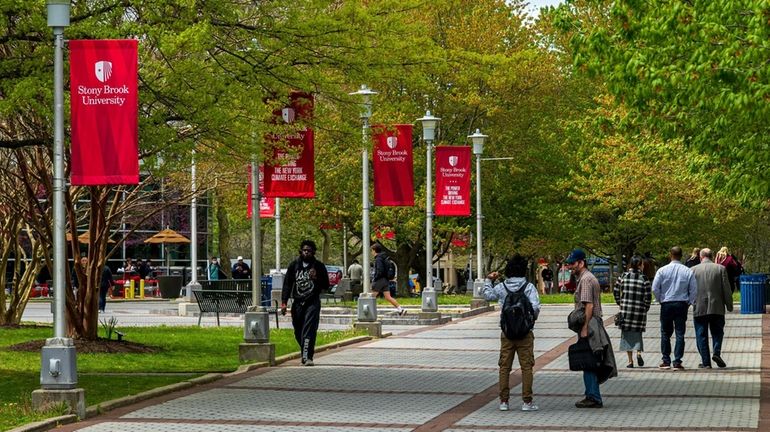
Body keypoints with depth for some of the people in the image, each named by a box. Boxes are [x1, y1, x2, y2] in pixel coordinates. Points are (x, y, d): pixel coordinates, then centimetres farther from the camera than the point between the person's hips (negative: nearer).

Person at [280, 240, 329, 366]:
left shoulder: (319, 266, 5)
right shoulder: (294, 265, 9)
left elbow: (326, 286, 7)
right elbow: (287, 284, 9)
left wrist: (316, 278, -12)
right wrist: (284, 302, 0)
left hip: (312, 302, -3)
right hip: (297, 303, 3)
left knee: (309, 330, -15)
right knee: (298, 332, 7)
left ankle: (307, 357, -21)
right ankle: (305, 354, 24)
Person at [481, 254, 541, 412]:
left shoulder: (501, 287, -1)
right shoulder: (529, 287, -8)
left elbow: (487, 294, 11)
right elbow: (535, 307, -17)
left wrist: (488, 280, 25)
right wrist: (532, 318, 3)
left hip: (506, 333, 3)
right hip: (525, 333, -3)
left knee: (504, 367, 9)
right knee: (526, 366, 2)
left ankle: (503, 401, 9)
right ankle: (526, 402, 0)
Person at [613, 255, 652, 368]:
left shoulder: (623, 276, 0)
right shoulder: (644, 279, -6)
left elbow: (615, 291, 3)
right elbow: (648, 296, -7)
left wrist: (620, 303, 13)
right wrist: (645, 308, 6)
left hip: (625, 309, 1)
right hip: (639, 310, -1)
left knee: (627, 333, 7)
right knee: (637, 333, 14)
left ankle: (630, 360, 5)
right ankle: (638, 352, -10)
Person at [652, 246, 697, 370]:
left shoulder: (662, 270, -5)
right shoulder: (688, 271, -3)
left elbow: (655, 288, -6)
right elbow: (694, 289, -2)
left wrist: (660, 300, 8)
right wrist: (689, 303, 9)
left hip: (666, 304, 0)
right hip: (682, 304, 0)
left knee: (665, 333, 12)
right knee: (680, 334, 2)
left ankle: (666, 361, 13)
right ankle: (677, 362, -3)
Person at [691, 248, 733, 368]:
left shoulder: (693, 270, -1)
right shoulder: (720, 269, -1)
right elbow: (726, 289, -1)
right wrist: (729, 305, 9)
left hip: (699, 309, 0)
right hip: (717, 308, 0)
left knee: (701, 335, 6)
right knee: (717, 332, 14)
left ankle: (706, 361, 2)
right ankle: (717, 352, -9)